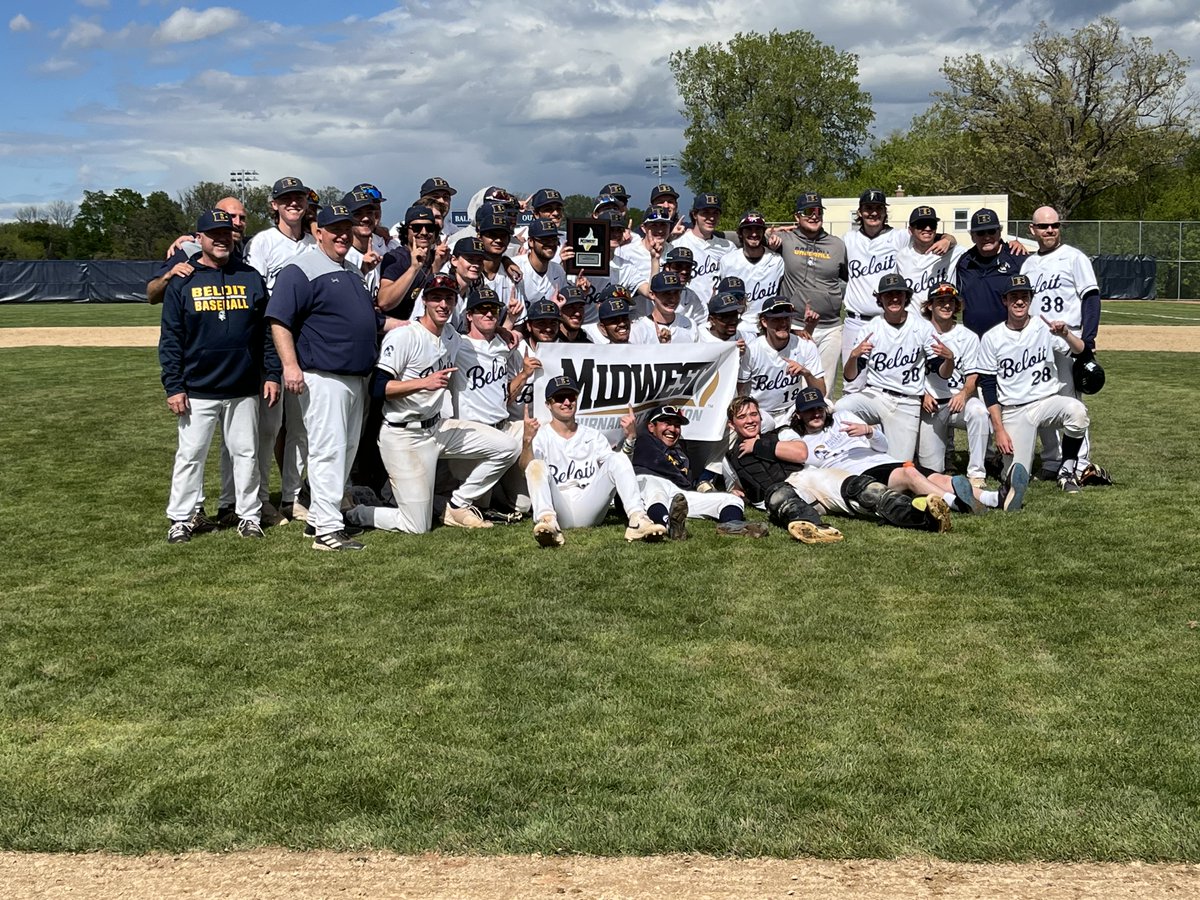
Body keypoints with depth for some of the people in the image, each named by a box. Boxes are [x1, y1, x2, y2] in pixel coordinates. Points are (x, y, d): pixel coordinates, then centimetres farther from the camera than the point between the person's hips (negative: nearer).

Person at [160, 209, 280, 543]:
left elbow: (267, 330, 8)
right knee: (190, 454, 5)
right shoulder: (182, 281, 0)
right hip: (198, 391, -2)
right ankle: (182, 518, 14)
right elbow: (170, 338, -2)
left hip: (245, 390, 2)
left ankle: (248, 515, 19)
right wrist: (173, 386, -8)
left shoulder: (251, 278, 6)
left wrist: (272, 374, 1)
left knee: (245, 453, 9)